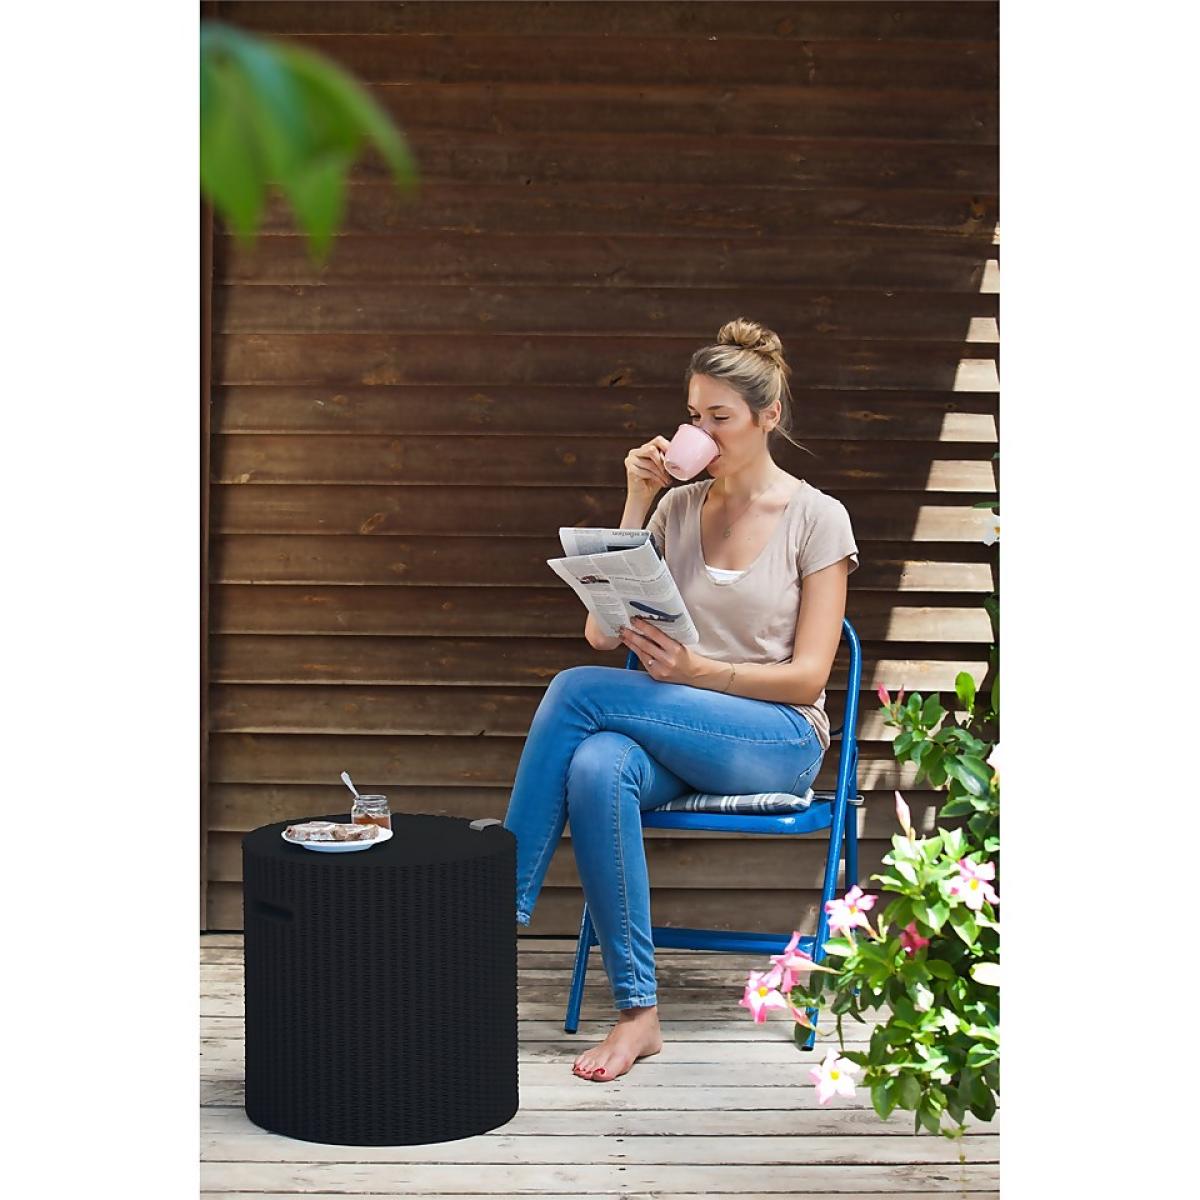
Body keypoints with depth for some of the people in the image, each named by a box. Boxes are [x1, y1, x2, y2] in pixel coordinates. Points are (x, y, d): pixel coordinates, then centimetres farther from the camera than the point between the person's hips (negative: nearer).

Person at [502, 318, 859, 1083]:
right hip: (679, 736, 4)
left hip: (779, 741, -4)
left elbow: (807, 677, -6)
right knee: (595, 768, -35)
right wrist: (636, 505, 0)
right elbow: (601, 631, 5)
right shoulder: (679, 508, 13)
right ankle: (639, 1013, -32)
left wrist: (698, 671, -21)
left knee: (578, 691, -27)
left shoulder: (815, 517, 0)